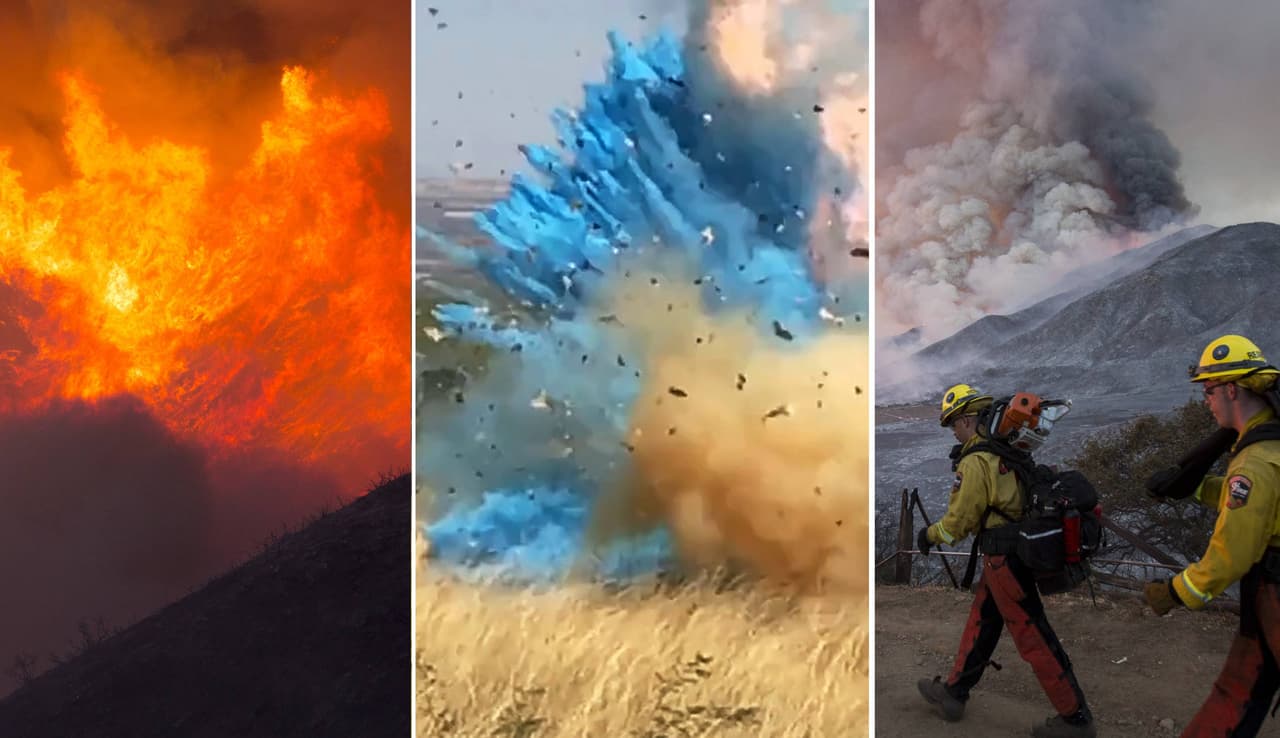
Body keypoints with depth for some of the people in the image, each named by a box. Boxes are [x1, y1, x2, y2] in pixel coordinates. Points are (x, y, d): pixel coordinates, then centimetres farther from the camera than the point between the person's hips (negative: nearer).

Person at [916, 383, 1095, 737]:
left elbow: (959, 521, -13)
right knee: (981, 622, 17)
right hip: (1021, 547, 10)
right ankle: (953, 693, 29)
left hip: (1004, 558, -10)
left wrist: (929, 536, 4)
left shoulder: (975, 461, -18)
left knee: (1032, 637, 0)